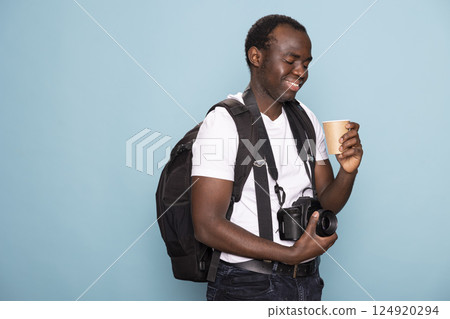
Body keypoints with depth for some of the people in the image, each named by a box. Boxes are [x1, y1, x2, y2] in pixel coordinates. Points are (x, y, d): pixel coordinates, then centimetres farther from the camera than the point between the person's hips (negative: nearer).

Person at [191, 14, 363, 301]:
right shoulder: (224, 122, -15)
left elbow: (327, 204, 8)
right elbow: (207, 226, -20)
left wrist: (348, 171, -13)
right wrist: (291, 254, -22)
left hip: (307, 279, 7)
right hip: (247, 284, -6)